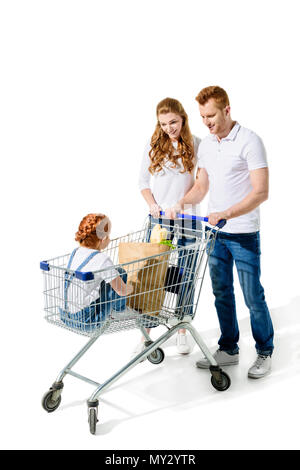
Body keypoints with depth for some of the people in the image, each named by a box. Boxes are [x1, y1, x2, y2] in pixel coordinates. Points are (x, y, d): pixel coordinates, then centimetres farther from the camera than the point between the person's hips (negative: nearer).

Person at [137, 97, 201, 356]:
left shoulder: (196, 145, -1)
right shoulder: (153, 145, 5)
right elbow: (143, 182, 9)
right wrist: (152, 204, -8)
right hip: (158, 218, 1)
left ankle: (182, 330, 22)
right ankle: (146, 332, 12)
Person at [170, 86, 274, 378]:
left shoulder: (249, 141, -13)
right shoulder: (205, 145, 9)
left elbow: (261, 192, -19)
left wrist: (225, 214, -29)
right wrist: (183, 202, -5)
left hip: (244, 233, -6)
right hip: (215, 233, 7)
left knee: (253, 297, 3)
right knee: (221, 293, 13)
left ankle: (265, 353, 21)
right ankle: (228, 350, 27)